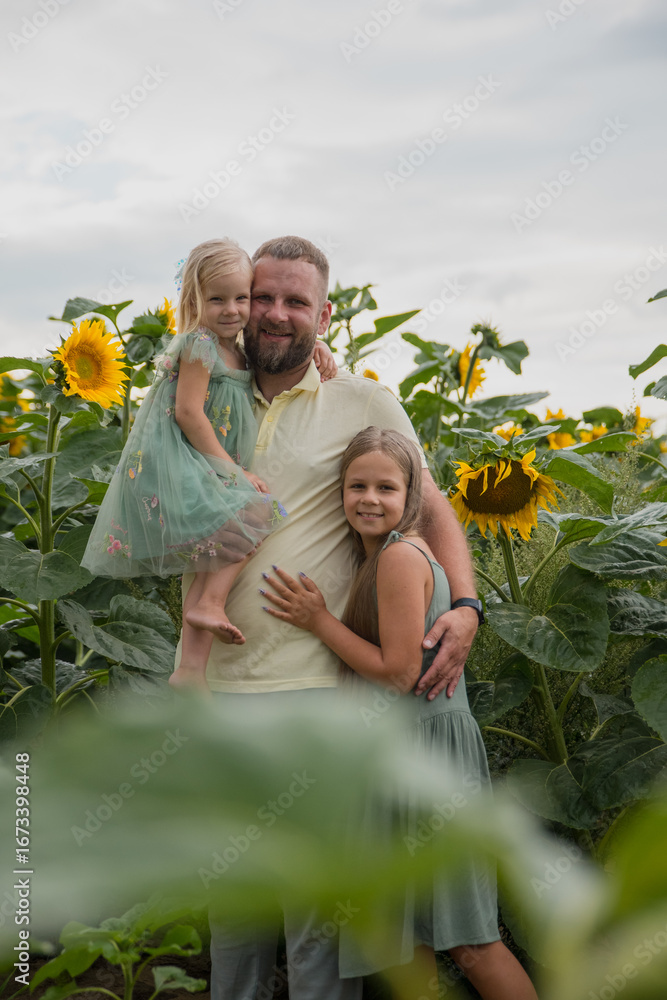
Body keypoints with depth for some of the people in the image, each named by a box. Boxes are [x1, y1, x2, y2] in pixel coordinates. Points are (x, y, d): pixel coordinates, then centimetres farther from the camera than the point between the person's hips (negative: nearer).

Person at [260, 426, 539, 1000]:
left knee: (467, 941, -4)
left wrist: (318, 622, -13)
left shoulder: (401, 555, -17)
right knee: (404, 930, 16)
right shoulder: (377, 557, 13)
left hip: (423, 749, -10)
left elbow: (398, 672, -19)